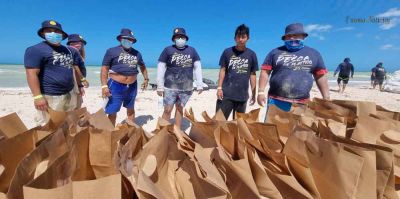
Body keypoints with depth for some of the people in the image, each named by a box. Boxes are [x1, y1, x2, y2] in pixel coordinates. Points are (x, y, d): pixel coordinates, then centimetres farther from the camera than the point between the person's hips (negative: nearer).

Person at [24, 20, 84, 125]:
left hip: (69, 94, 7)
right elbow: (32, 73, -15)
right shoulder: (36, 50, -7)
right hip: (50, 96, -7)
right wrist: (37, 96, -21)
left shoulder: (69, 50, 14)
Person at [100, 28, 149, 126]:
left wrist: (146, 79, 22)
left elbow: (142, 66, 26)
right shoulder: (112, 51, -3)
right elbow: (104, 69, -6)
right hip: (116, 85, -4)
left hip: (132, 86, 4)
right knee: (112, 112, 1)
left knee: (131, 109, 19)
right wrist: (104, 86, -15)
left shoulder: (136, 53, 10)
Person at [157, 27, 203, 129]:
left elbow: (198, 67, 8)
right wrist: (160, 86, -5)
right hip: (170, 87, -2)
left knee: (180, 109, 12)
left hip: (186, 87, 2)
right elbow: (160, 68, -1)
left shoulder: (192, 50, 7)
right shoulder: (168, 50, 0)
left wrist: (199, 84, 2)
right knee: (167, 110, -1)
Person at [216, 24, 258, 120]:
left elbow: (252, 75, 8)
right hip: (226, 94, -1)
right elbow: (222, 70, 4)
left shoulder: (251, 54, 6)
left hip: (242, 95, 2)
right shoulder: (227, 52, 3)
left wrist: (253, 94, 8)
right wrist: (219, 87, -4)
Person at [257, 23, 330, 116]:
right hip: (276, 101, -2)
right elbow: (265, 72, 1)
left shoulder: (314, 53, 12)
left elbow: (321, 77, 12)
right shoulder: (275, 52, 6)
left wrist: (327, 99, 7)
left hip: (302, 104, 2)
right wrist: (261, 92, -8)